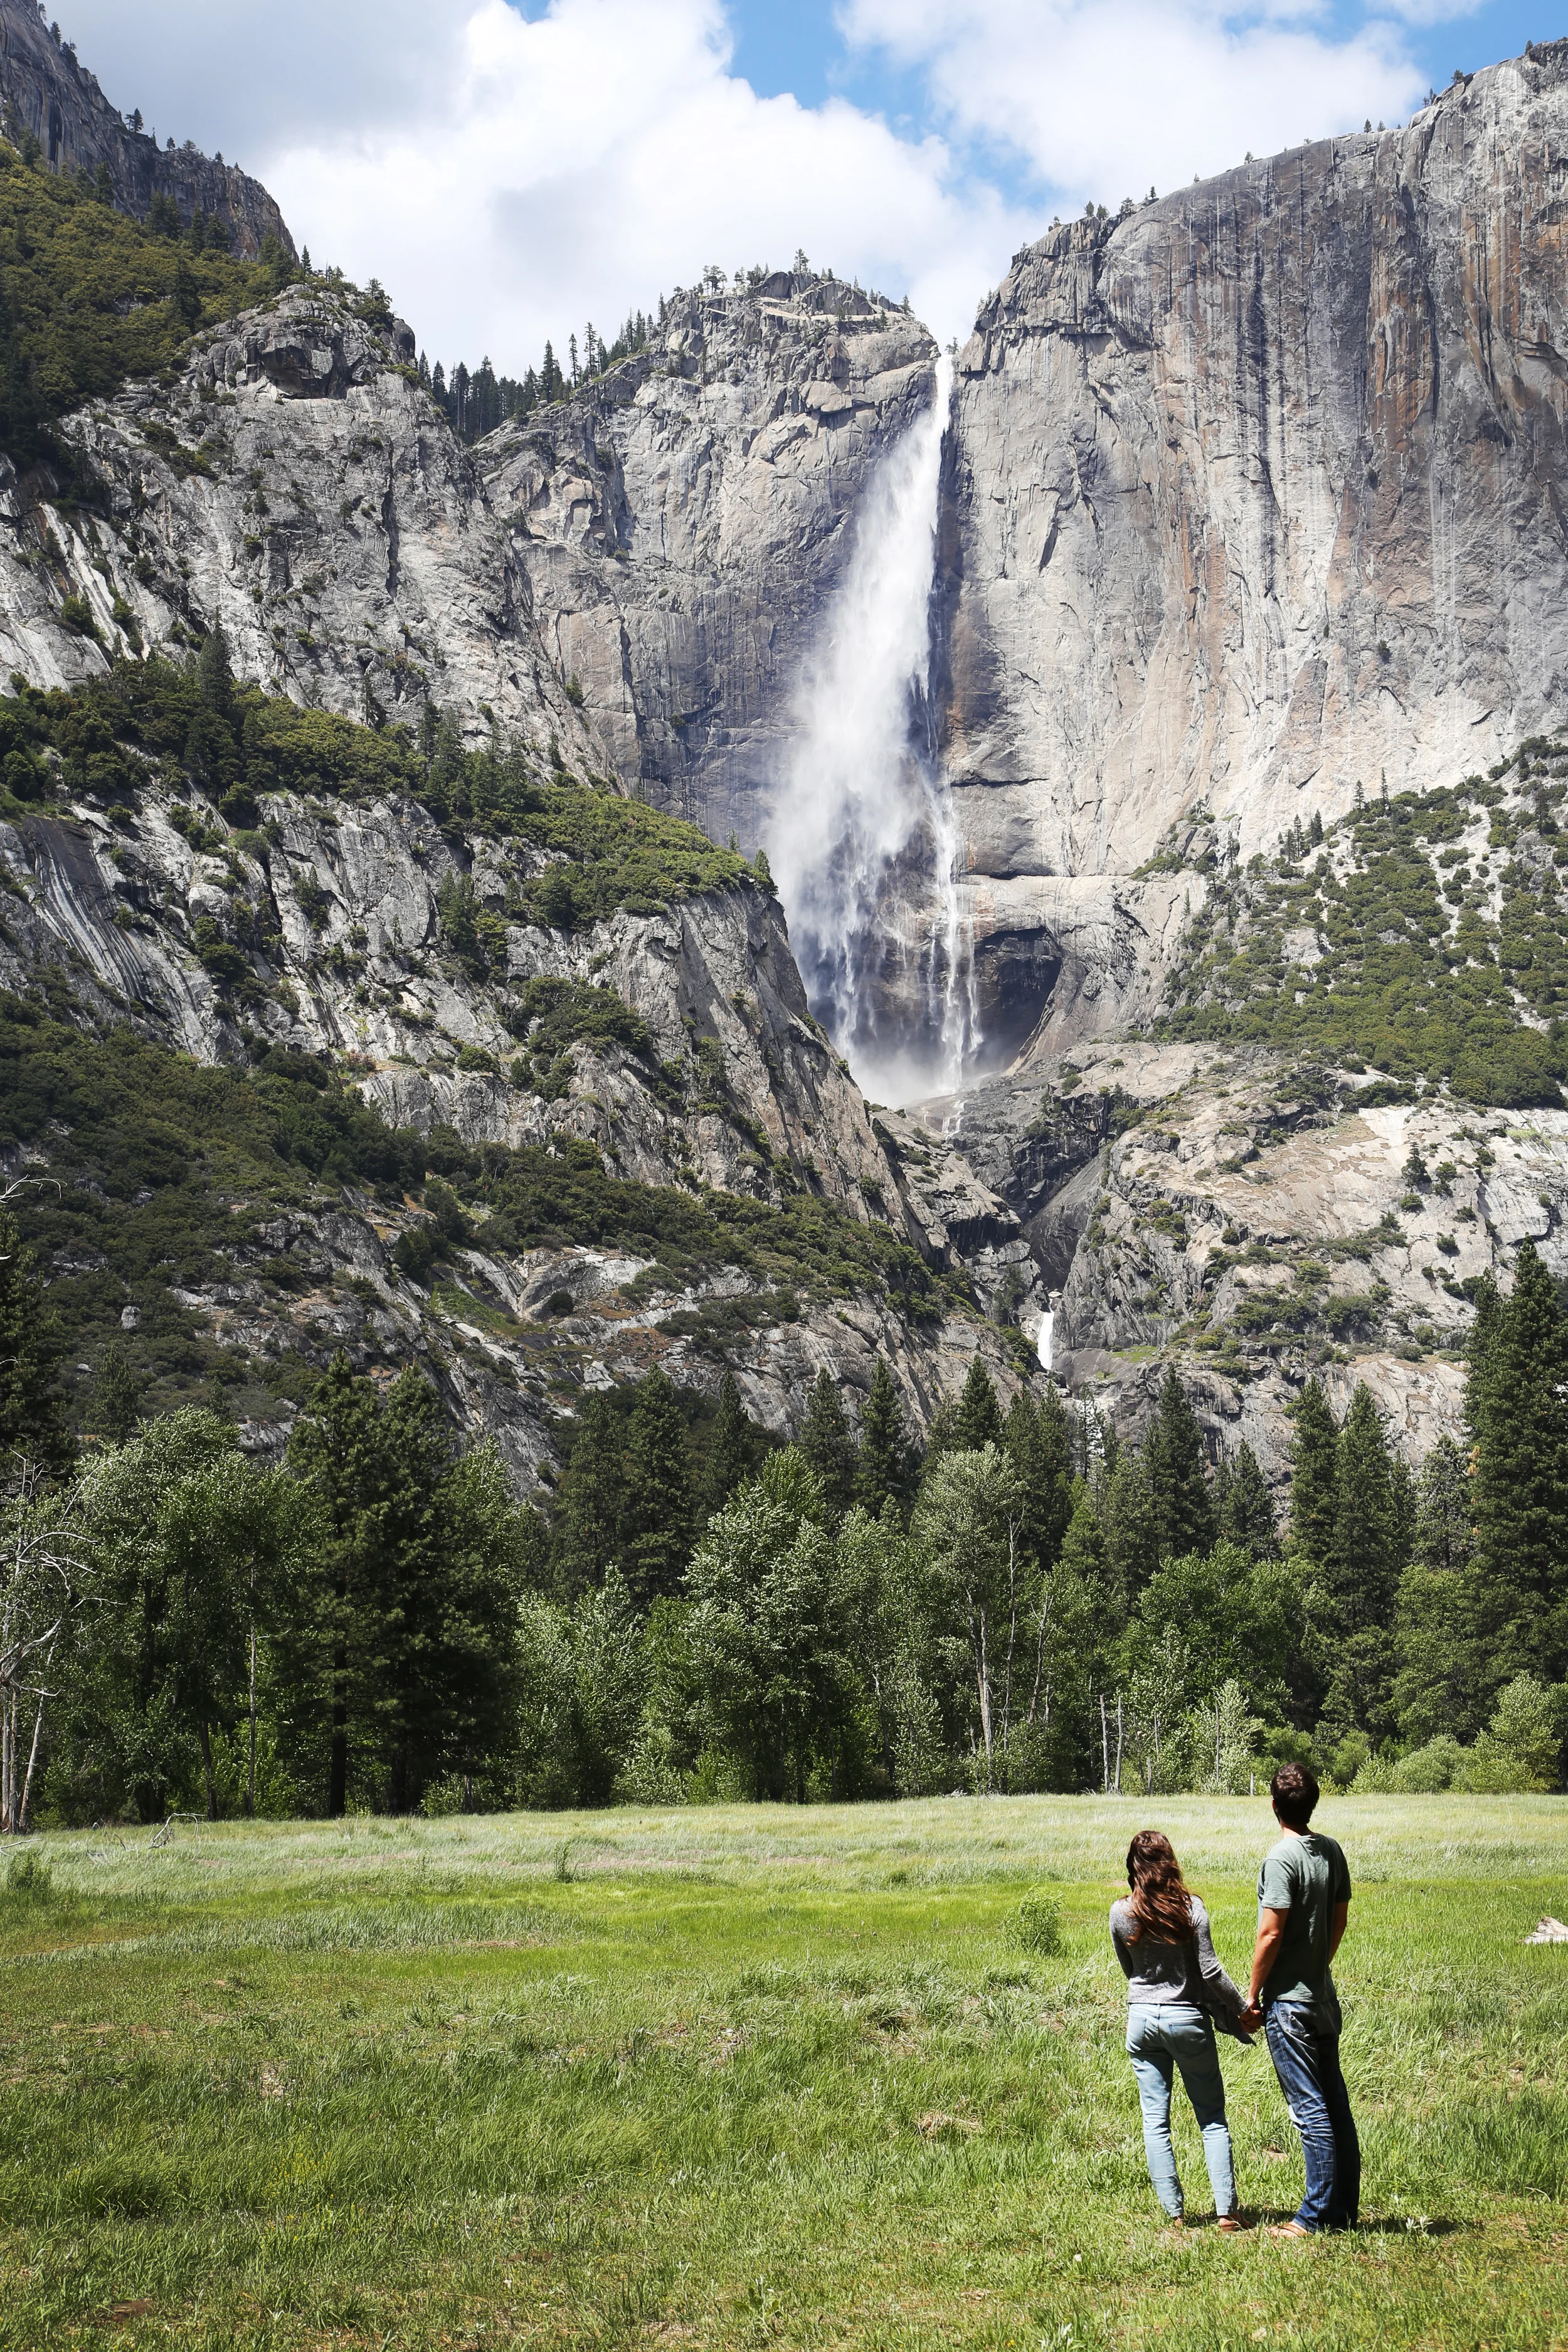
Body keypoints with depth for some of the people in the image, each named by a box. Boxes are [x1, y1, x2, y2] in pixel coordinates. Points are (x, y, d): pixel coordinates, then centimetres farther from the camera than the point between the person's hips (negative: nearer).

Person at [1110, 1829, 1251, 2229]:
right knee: (1212, 2118, 8)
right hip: (1187, 2019, -2)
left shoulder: (1120, 1914, -3)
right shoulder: (1191, 1908, -11)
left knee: (1155, 2121, 8)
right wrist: (1241, 2010, -1)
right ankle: (1227, 2211, 4)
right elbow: (1209, 1970, -12)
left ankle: (1174, 2212, 9)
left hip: (1141, 2018, 2)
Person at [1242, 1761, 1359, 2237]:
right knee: (1336, 2105, 12)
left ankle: (1317, 2216, 3)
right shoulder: (1331, 1850, 4)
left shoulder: (1281, 1858, -18)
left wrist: (1253, 1996, -8)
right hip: (1324, 1996, 8)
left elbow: (1270, 1935, -18)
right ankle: (1345, 2210, 20)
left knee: (1310, 2110, -3)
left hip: (1289, 2002, -8)